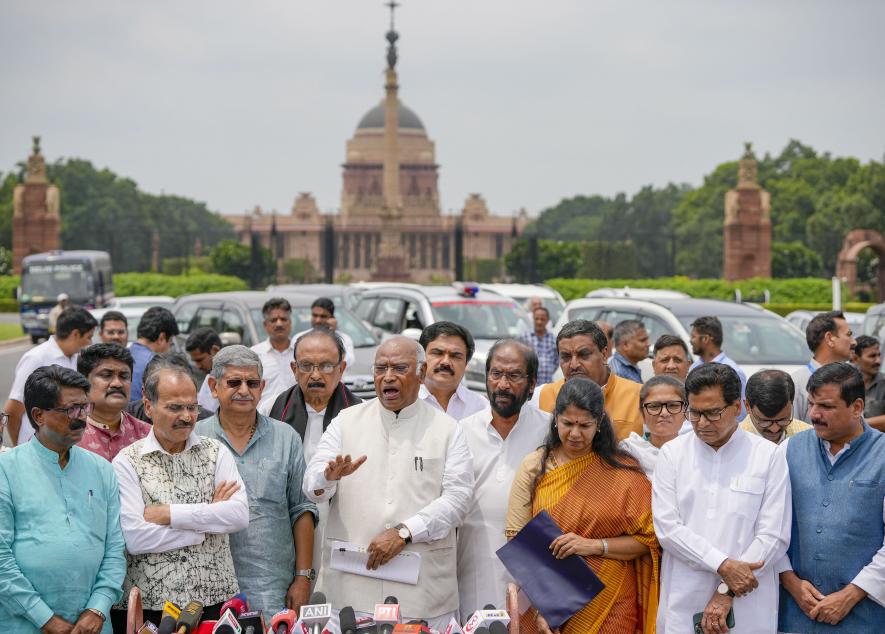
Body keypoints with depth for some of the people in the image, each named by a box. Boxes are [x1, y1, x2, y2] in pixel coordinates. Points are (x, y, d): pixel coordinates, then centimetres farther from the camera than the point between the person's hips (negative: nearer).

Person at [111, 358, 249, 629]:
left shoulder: (216, 452, 6)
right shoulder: (127, 462, -2)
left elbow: (240, 515, -8)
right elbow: (135, 538, -14)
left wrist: (168, 514, -13)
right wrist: (207, 521, -9)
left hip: (216, 599, 2)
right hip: (149, 606, -2)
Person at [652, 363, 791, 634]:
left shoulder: (769, 456, 0)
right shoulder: (672, 453, 5)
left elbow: (774, 537, -5)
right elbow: (667, 527, -4)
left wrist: (727, 592, -11)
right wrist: (723, 565, -15)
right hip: (682, 608, 1)